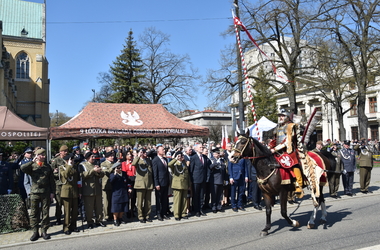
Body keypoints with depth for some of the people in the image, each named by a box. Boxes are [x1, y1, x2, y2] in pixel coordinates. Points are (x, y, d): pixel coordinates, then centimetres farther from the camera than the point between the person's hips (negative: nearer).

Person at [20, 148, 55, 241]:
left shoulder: (48, 167, 10)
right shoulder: (32, 166, 4)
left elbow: (52, 180, 9)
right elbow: (23, 168, -19)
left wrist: (52, 192, 3)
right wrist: (32, 161, -17)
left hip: (46, 193, 1)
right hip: (35, 193, -1)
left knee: (45, 213, 5)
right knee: (34, 213, 4)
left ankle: (44, 231, 15)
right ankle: (35, 232, 14)